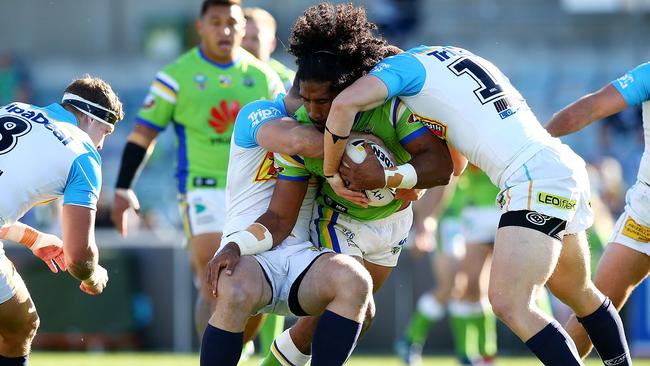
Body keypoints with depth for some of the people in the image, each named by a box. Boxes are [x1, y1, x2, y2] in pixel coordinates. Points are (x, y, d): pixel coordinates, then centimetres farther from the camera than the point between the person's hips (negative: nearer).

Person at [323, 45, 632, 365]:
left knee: (509, 304, -17)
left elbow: (345, 104, -20)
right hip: (566, 169, 10)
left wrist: (332, 171, -6)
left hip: (536, 178, -10)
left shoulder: (400, 66, 0)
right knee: (579, 294, 24)